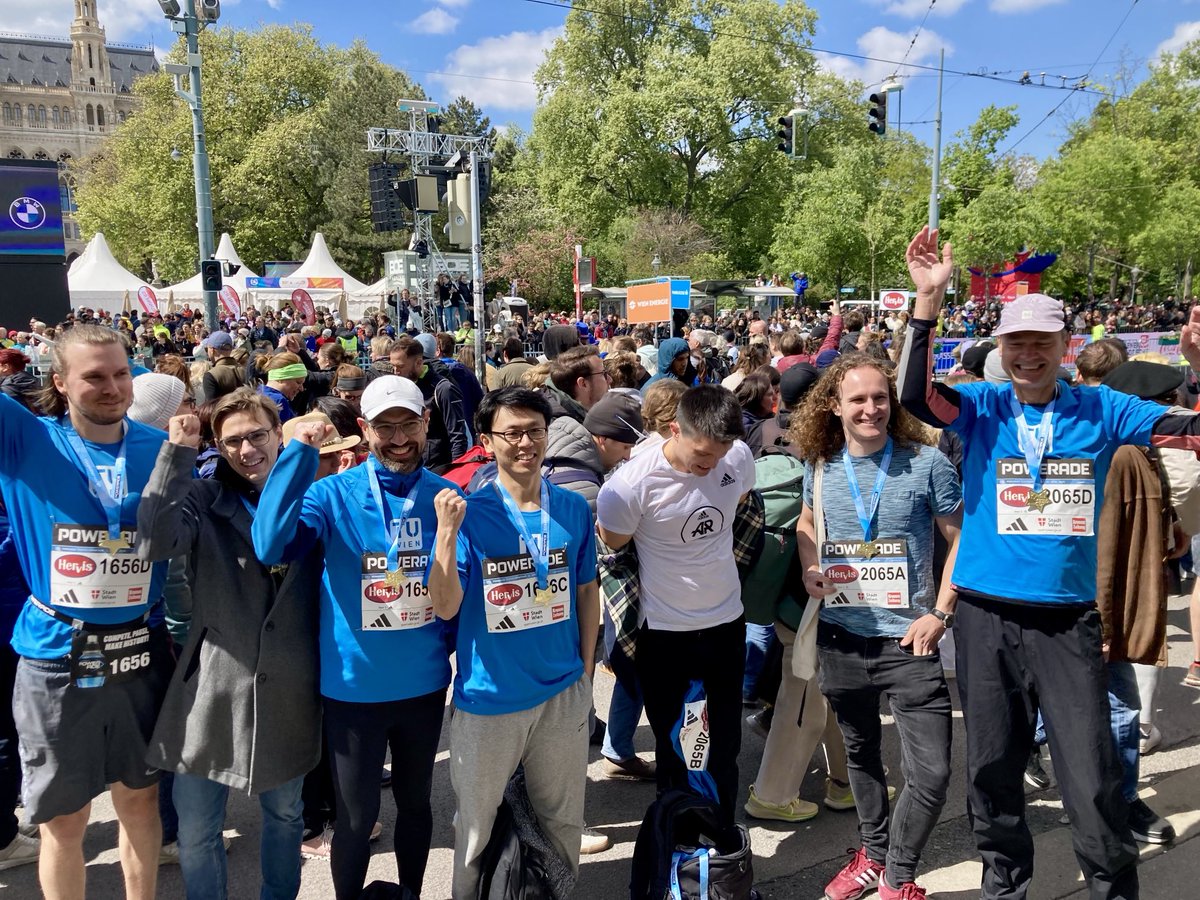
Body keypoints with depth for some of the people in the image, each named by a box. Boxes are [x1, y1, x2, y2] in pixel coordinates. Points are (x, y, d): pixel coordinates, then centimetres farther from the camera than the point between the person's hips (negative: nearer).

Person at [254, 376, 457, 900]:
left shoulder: (447, 496, -3)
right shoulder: (333, 494, -12)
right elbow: (271, 547, -30)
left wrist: (452, 643, -1)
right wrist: (300, 454, -31)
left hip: (424, 683, 3)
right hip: (355, 686, -3)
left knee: (415, 803, 21)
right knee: (356, 817, 12)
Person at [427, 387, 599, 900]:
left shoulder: (574, 509, -3)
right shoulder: (469, 514, -12)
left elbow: (586, 591, 7)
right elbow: (445, 607, -17)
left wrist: (586, 668, 7)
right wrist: (447, 530, -28)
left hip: (564, 691, 3)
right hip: (487, 697, -2)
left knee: (562, 819, 19)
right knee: (476, 823, 17)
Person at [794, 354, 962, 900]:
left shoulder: (926, 463, -9)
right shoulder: (819, 466, 1)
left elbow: (962, 540, -3)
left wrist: (941, 614, -10)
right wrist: (810, 568, 2)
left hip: (908, 639, -3)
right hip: (841, 636, 3)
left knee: (932, 772, -5)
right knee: (861, 753, 20)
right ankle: (873, 853, 42)